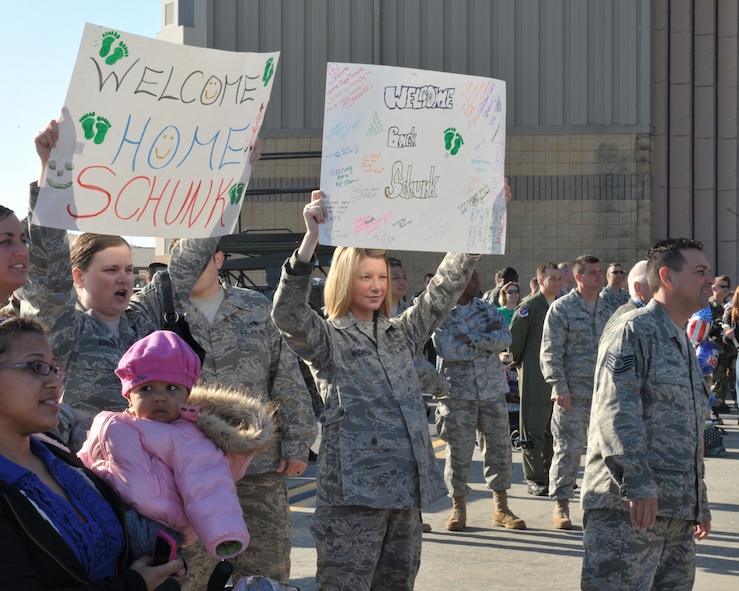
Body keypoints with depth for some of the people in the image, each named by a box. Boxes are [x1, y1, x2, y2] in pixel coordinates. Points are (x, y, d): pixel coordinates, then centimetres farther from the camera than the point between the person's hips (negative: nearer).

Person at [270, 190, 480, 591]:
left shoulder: (400, 334, 17)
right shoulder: (327, 339, 0)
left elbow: (444, 289, 13)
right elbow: (287, 313, -19)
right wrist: (311, 237, -31)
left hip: (406, 489, 6)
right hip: (352, 491, -6)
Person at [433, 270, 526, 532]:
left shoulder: (488, 310, 8)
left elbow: (505, 339, -8)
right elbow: (446, 349, -18)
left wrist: (470, 338, -18)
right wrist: (486, 337, -11)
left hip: (493, 390, 3)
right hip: (458, 390, -3)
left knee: (499, 447, 5)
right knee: (459, 450, 0)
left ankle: (501, 508, 16)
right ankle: (458, 508, 15)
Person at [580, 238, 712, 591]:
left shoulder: (684, 345, 23)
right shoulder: (633, 331, -7)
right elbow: (616, 410, -19)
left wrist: (700, 504, 27)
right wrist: (638, 482, -27)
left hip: (678, 514, 9)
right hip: (628, 508, -9)